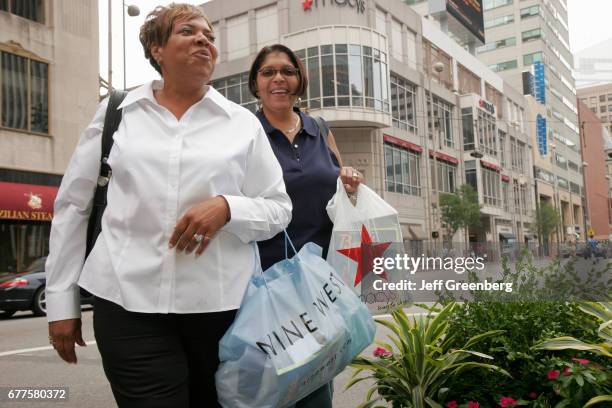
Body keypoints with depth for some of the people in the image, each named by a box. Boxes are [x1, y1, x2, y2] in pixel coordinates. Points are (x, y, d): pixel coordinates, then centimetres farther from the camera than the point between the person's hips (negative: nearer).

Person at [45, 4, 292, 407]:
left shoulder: (244, 123, 6)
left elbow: (278, 209, 7)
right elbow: (73, 206, 10)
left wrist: (227, 208, -14)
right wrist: (61, 299, 8)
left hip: (222, 303, 1)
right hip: (128, 303, 0)